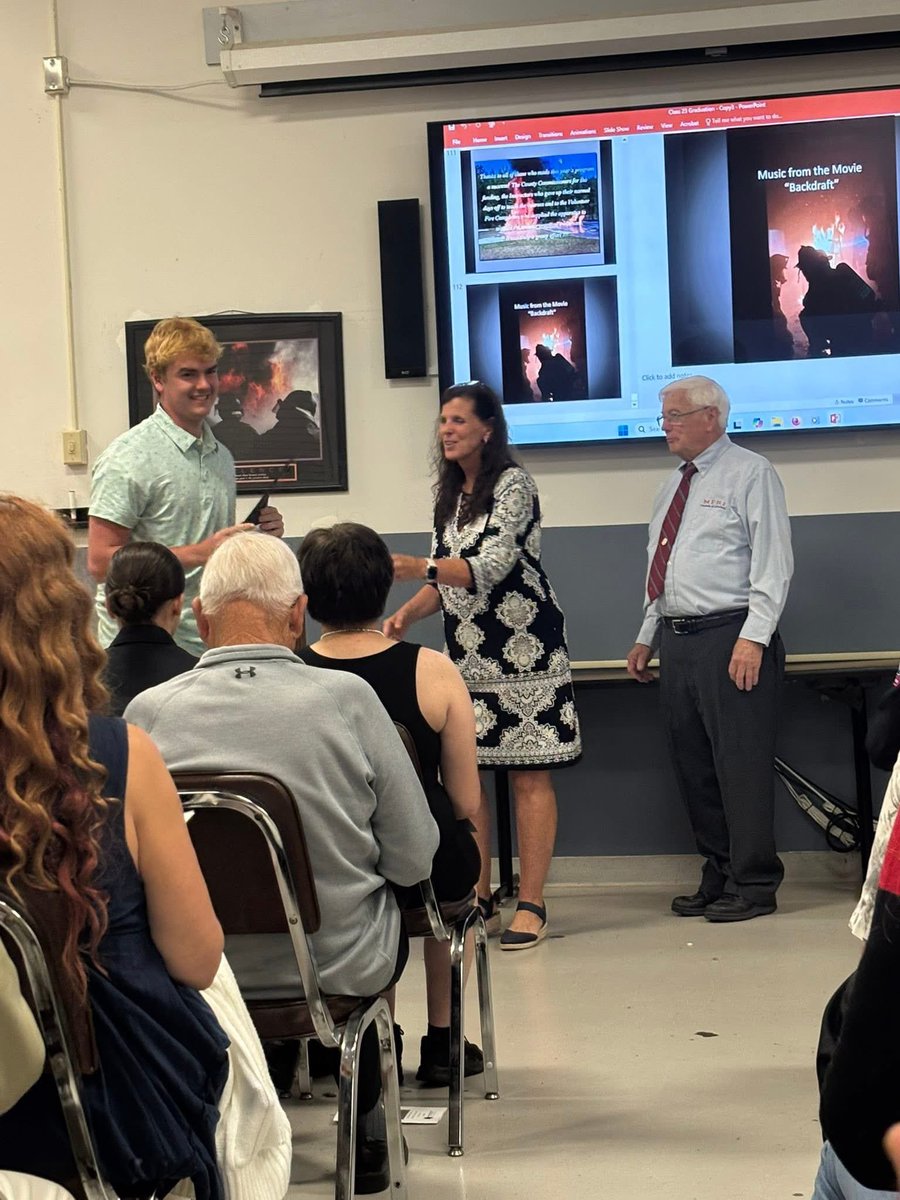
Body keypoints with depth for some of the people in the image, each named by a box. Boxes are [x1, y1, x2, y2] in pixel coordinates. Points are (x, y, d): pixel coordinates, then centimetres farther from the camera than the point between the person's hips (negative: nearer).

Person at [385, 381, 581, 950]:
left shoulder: (513, 484, -9)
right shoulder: (450, 495, 15)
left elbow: (493, 565, -21)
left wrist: (418, 567, -35)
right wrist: (408, 612, -1)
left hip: (523, 648, -8)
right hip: (466, 652, 8)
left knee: (529, 774, -5)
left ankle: (531, 904, 0)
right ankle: (479, 897, 15)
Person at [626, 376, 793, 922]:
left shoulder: (751, 474, -3)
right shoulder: (674, 487, 20)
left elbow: (773, 564, -10)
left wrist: (753, 637, -18)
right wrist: (647, 637, 18)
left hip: (730, 638, -8)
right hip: (676, 641, 8)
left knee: (741, 767, -6)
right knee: (693, 768, 9)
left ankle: (753, 885, 3)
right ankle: (718, 877, 19)